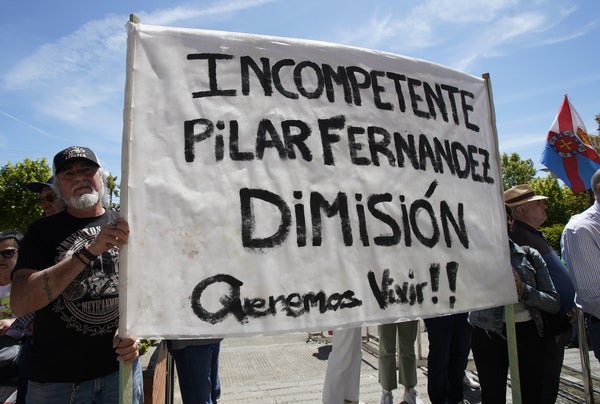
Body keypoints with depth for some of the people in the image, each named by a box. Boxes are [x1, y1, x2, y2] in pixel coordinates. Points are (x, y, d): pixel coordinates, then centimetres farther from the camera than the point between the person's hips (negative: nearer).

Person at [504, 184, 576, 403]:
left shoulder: (535, 235, 13)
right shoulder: (518, 237, -22)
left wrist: (568, 308, 13)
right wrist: (562, 315, -18)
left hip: (560, 321, 10)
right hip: (550, 325, -10)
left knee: (551, 379, 21)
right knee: (546, 385, 2)